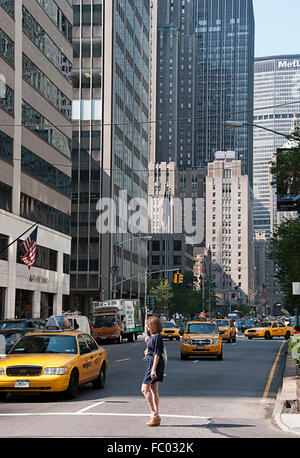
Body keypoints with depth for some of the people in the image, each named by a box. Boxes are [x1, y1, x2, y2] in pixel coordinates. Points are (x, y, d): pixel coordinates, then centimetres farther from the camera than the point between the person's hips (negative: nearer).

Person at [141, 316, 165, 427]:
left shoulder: (157, 337, -16)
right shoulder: (152, 336, 13)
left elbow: (157, 354, -21)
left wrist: (153, 369, -24)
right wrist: (147, 342, 10)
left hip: (155, 364, -10)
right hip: (151, 364, 10)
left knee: (145, 389, -9)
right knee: (154, 391, 10)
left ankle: (154, 414, -8)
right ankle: (156, 417, 13)